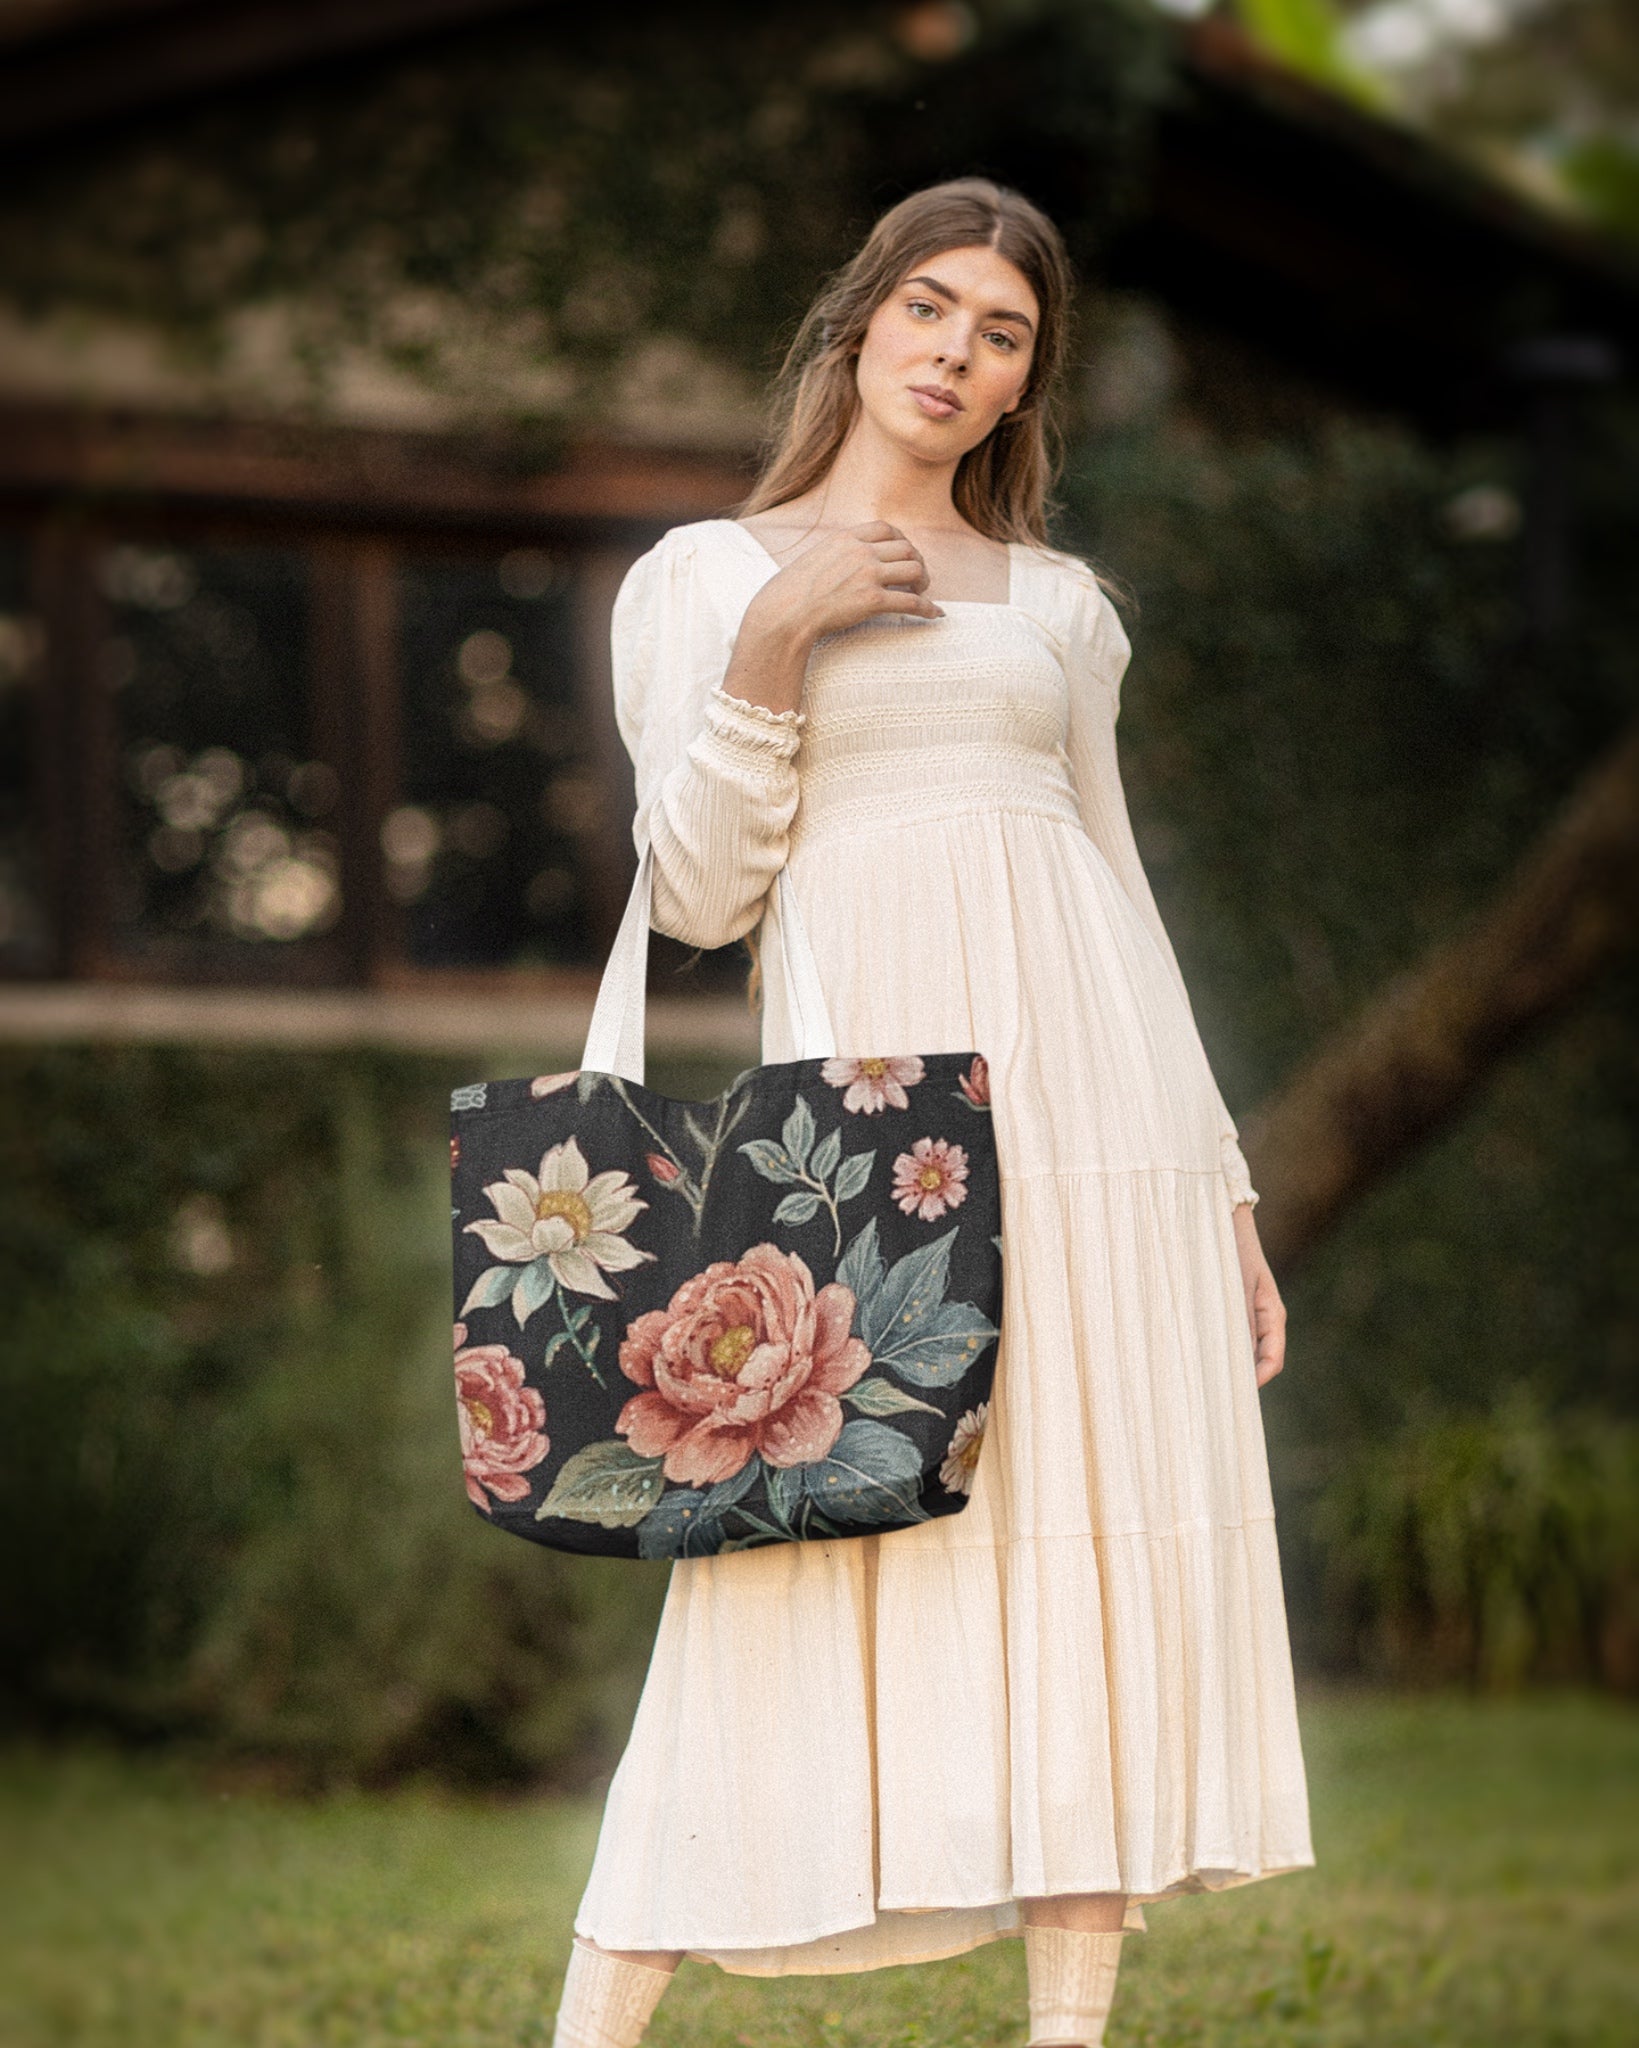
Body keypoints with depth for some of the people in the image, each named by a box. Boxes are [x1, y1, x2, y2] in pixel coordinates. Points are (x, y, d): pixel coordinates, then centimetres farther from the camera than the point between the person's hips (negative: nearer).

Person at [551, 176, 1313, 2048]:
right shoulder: (706, 574, 9)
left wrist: (1223, 1193, 13)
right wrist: (770, 639, -11)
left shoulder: (1058, 603, 17)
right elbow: (696, 895, 0)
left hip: (1093, 1095, 4)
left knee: (1106, 1552, -1)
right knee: (804, 1558, -9)